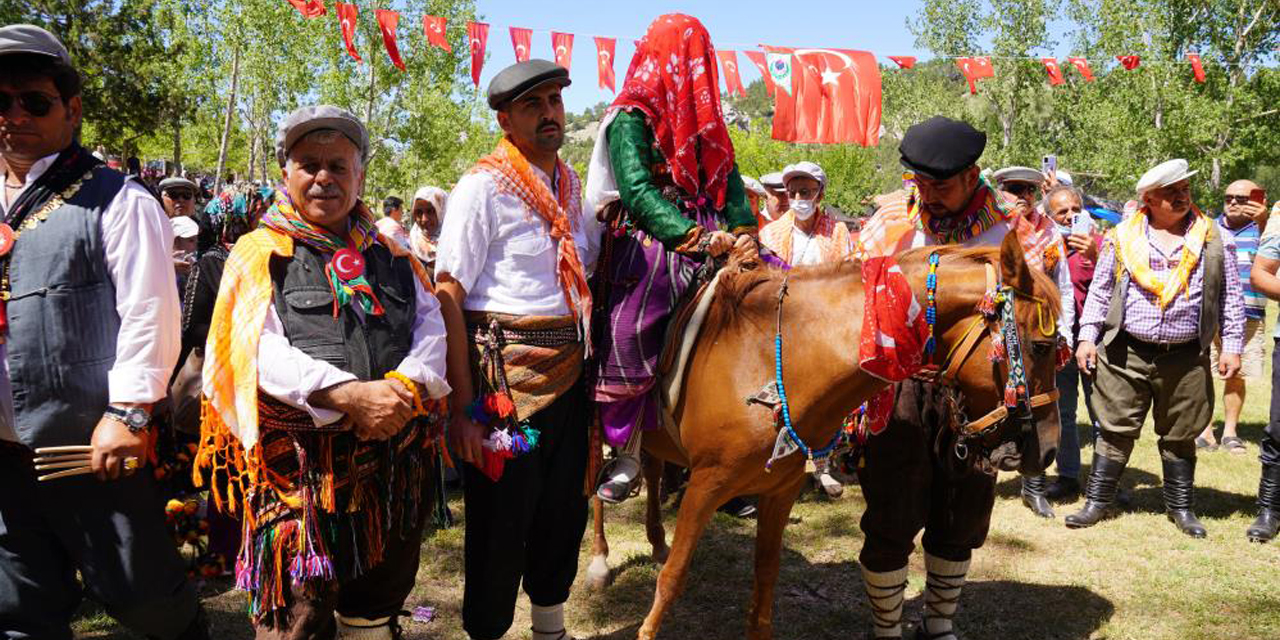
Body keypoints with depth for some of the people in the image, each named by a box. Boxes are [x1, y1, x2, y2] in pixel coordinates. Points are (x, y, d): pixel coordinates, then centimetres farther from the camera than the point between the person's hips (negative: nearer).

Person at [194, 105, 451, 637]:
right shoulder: (261, 254, 3)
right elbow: (264, 350, -10)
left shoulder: (389, 255, 15)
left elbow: (432, 328, 7)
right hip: (301, 461, -4)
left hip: (394, 458, 4)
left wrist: (406, 385, -15)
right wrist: (349, 395, -23)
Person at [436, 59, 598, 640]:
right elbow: (449, 298, -15)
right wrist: (463, 408, -20)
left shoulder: (571, 184, 11)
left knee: (566, 510, 18)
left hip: (570, 369, 7)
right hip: (507, 371, -7)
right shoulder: (483, 186, -10)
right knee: (501, 521, 5)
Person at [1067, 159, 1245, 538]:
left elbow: (1231, 297, 9)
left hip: (1186, 357, 1)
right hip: (1125, 353, -1)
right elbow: (1099, 291, 8)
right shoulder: (1122, 237, 4)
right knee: (1116, 430, 4)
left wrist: (1232, 346, 3)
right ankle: (1097, 502, 14)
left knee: (1180, 435, 11)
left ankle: (1180, 507, 26)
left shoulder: (1214, 239, 5)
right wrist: (1087, 337, 2)